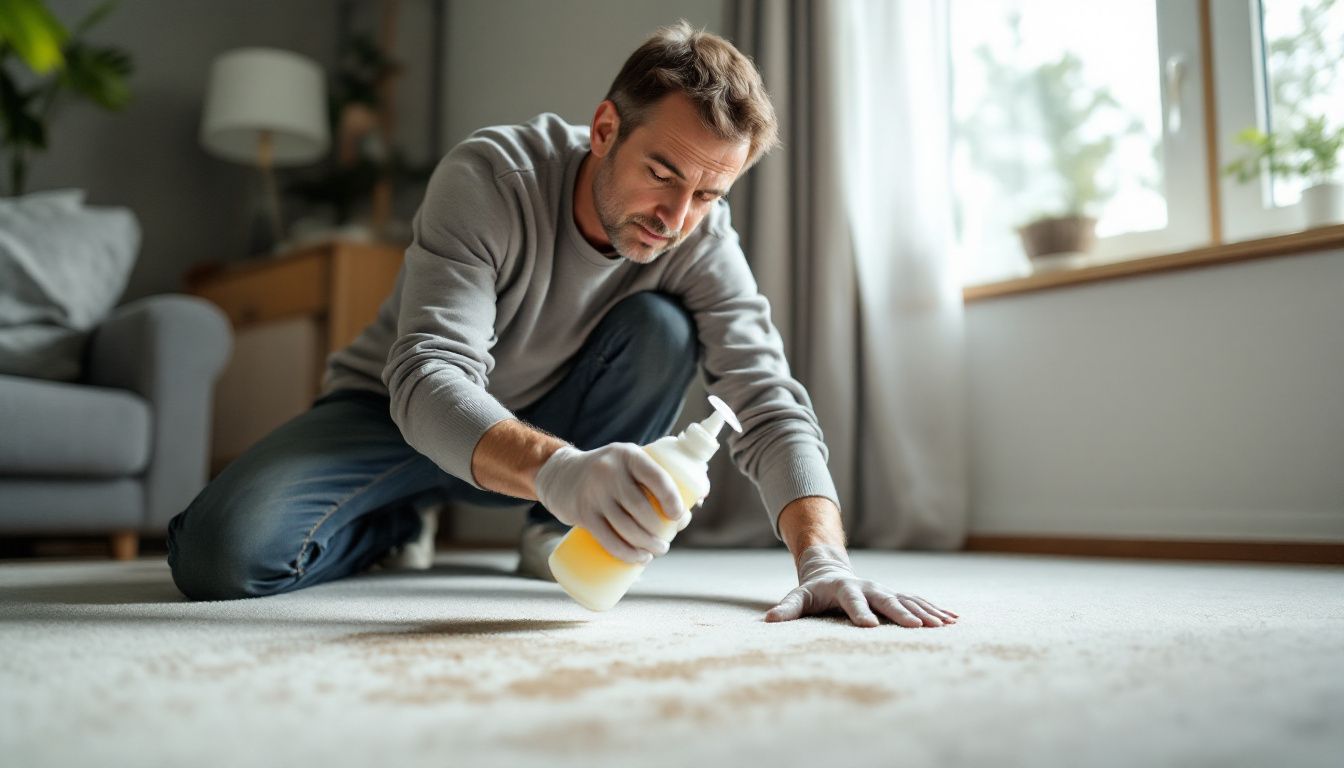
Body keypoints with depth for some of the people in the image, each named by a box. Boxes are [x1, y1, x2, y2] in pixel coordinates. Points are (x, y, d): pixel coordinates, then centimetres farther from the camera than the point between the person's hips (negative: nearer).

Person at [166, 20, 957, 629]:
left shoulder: (704, 239, -18)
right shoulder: (490, 177, -29)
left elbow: (770, 403, -23)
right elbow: (428, 379, -39)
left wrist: (823, 557, -41)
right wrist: (557, 469, -59)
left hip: (546, 425, 2)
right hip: (396, 410, -2)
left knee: (661, 331, -27)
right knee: (220, 553, -27)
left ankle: (555, 536, -6)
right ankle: (401, 522, 6)